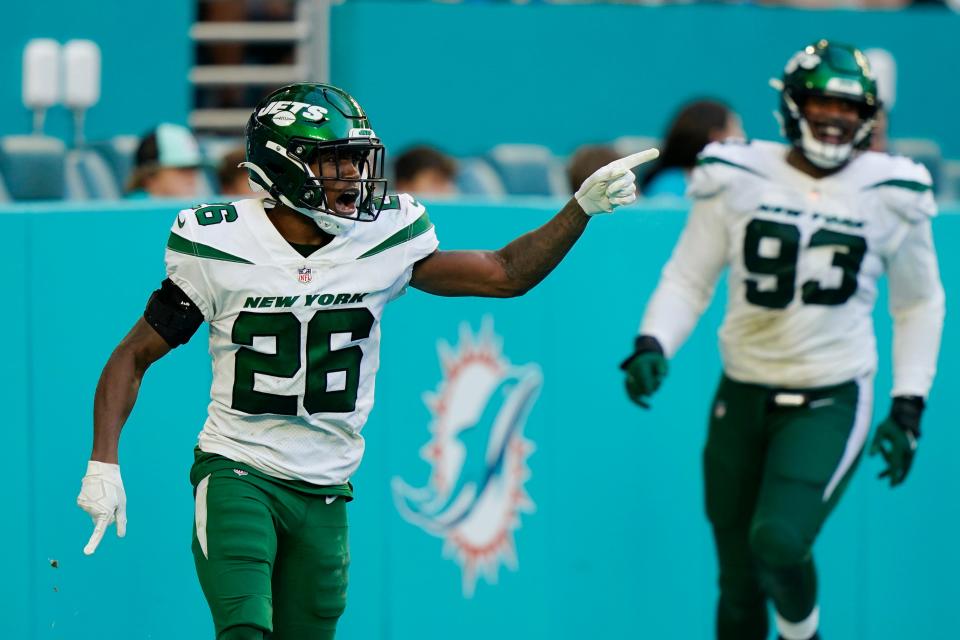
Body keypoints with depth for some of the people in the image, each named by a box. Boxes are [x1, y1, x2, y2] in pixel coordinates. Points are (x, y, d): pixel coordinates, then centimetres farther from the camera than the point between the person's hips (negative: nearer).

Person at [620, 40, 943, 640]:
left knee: (778, 541, -22)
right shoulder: (739, 180, -2)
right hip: (743, 395, 2)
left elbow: (919, 305, 11)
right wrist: (652, 346, -15)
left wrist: (909, 409, 5)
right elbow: (688, 278, 3)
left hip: (831, 403, -2)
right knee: (738, 577, 7)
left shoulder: (891, 197, -1)